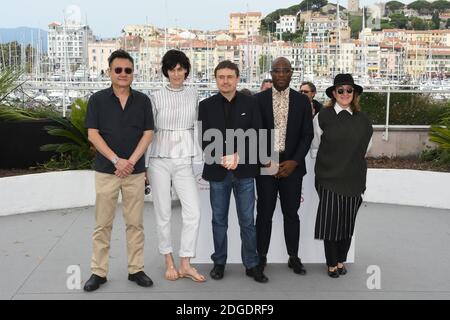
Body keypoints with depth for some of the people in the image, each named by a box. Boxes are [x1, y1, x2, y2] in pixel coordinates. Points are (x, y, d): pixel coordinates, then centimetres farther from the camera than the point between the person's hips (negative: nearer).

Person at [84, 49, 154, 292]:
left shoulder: (142, 100, 4)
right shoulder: (98, 99, 1)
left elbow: (148, 134, 0)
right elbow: (93, 135, -5)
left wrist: (131, 161, -12)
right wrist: (117, 160, -14)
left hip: (135, 171, 1)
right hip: (106, 170, -1)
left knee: (135, 223, 6)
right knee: (102, 224, 4)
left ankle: (136, 269, 16)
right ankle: (98, 272, 12)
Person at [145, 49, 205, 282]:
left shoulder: (194, 95, 6)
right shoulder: (157, 97, 0)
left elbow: (196, 125, 11)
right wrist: (143, 165, 2)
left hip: (184, 160, 2)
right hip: (160, 160, -1)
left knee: (193, 213, -6)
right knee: (163, 213, 4)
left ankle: (185, 264, 6)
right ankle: (169, 262, 18)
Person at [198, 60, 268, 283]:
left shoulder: (249, 103, 3)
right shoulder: (206, 106, 3)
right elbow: (204, 139, 0)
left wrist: (237, 156, -14)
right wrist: (222, 159, -14)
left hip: (244, 170, 0)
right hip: (217, 171, 1)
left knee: (247, 221, 4)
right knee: (219, 220, 10)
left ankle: (251, 265, 14)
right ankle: (219, 263, 21)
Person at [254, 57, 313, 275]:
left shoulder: (302, 101, 5)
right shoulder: (259, 100, 2)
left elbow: (307, 135, 3)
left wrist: (294, 162, -7)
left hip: (292, 165, 1)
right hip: (265, 165, -1)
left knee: (291, 213, 6)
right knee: (264, 213, 5)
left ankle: (294, 257, 17)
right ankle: (261, 255, 16)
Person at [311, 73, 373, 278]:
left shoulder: (362, 119, 4)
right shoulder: (323, 116, -4)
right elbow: (315, 147, 6)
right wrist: (324, 164, 8)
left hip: (354, 178, 3)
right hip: (329, 178, -2)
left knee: (348, 220, 8)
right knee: (330, 220, -1)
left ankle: (341, 260, 23)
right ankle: (331, 263, 13)